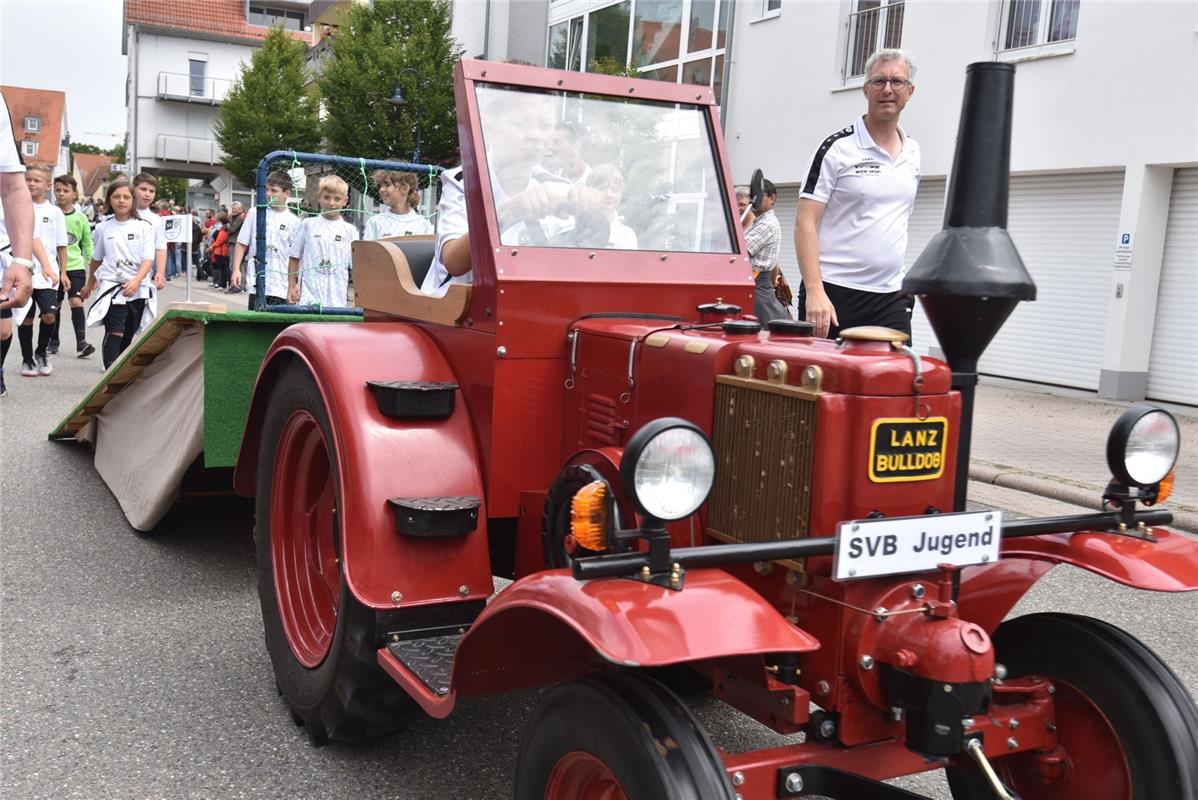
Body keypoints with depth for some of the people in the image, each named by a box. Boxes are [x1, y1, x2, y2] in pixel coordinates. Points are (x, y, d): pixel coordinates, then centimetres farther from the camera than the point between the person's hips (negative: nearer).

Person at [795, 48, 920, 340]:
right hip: (833, 294, -5)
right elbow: (805, 223, -10)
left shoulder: (913, 153, 14)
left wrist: (905, 287, 17)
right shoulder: (837, 148, -5)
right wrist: (814, 292, -20)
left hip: (891, 297, 5)